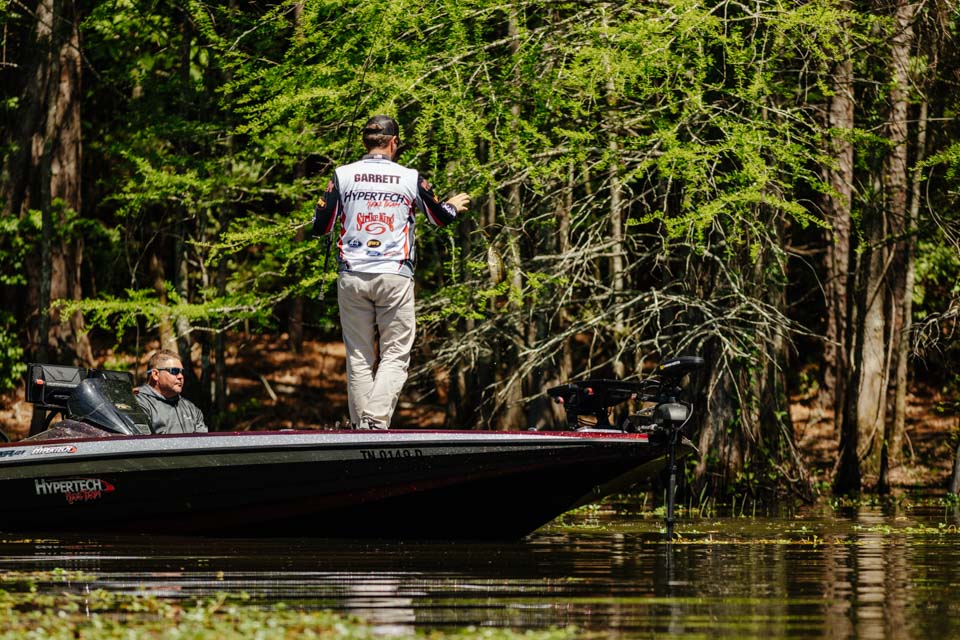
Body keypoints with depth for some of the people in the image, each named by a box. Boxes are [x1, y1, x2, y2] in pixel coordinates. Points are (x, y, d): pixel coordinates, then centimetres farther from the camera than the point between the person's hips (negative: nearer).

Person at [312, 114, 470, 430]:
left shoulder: (343, 175, 1)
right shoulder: (410, 178, 1)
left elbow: (320, 228, 3)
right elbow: (440, 217, 16)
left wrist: (322, 208, 25)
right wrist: (454, 205, 39)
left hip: (352, 276, 2)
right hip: (395, 275, -2)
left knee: (359, 357, 9)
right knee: (395, 355, 1)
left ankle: (361, 425, 6)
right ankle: (378, 421, -17)